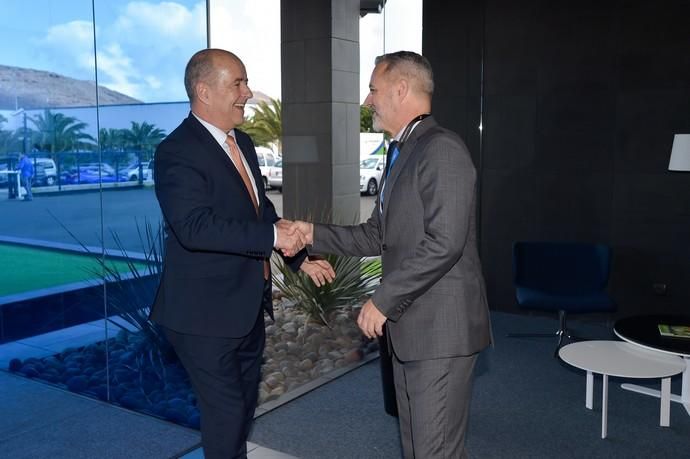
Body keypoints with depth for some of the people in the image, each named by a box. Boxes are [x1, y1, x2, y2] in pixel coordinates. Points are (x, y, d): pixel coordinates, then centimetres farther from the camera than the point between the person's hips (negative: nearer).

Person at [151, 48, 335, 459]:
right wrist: (272, 236, -30)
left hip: (248, 304, 9)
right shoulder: (178, 152, -19)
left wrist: (301, 258, 12)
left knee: (245, 403, 23)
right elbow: (195, 226, -32)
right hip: (206, 311, -9)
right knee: (226, 410, 3)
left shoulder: (243, 142, 9)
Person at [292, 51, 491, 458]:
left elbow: (443, 243, -24)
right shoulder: (403, 153, 17)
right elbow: (377, 236, 17)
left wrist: (383, 300, -19)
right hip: (409, 327, 10)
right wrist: (314, 235, 7)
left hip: (441, 328, -10)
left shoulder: (442, 149, -15)